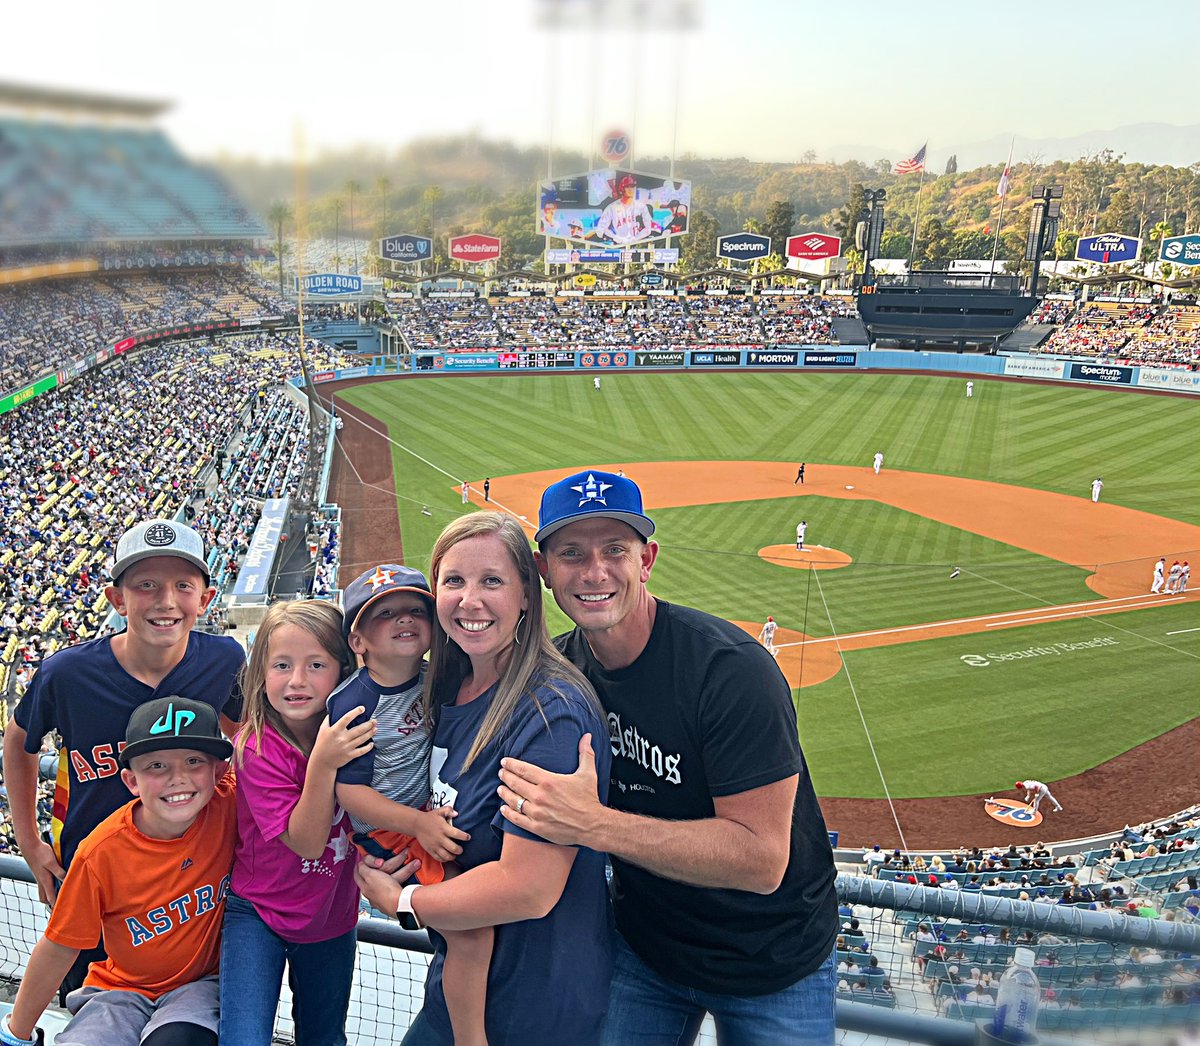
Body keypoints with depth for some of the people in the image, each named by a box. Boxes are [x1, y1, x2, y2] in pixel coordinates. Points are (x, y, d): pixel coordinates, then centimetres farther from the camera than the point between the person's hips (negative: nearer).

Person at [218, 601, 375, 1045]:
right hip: (258, 913, -4)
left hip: (332, 918, 4)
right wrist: (322, 763, -38)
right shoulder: (257, 747, -23)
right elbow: (306, 841, -24)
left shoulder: (352, 731, -10)